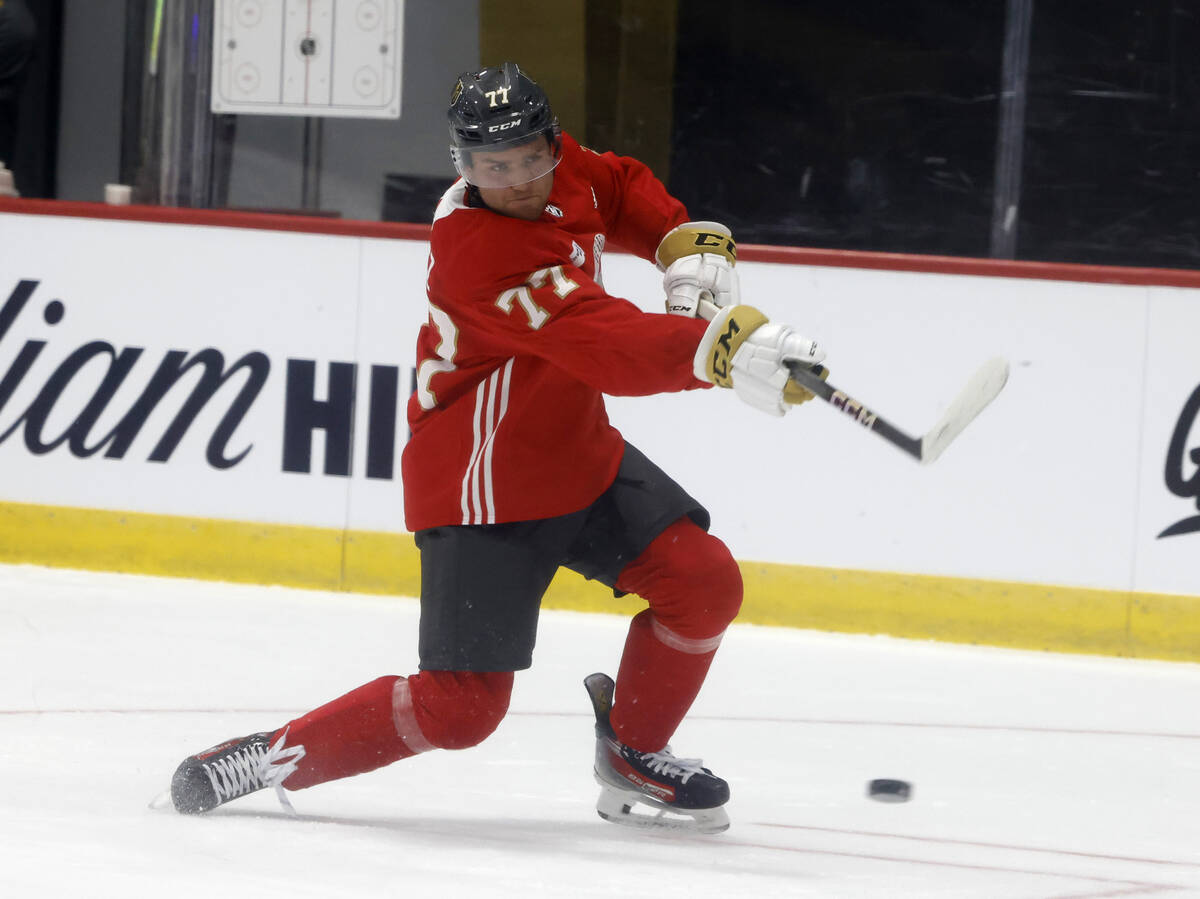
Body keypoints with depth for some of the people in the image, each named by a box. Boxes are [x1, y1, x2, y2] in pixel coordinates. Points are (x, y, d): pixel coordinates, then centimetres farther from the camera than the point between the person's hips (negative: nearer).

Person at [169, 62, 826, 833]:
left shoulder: (568, 174, -5)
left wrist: (693, 248, 0)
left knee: (704, 582, -4)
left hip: (577, 452, 8)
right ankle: (273, 757, 4)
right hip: (481, 487, -8)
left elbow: (631, 192, 19)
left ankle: (632, 755, 17)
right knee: (461, 705, -11)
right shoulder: (475, 246, -31)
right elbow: (603, 346, -40)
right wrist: (724, 347, -50)